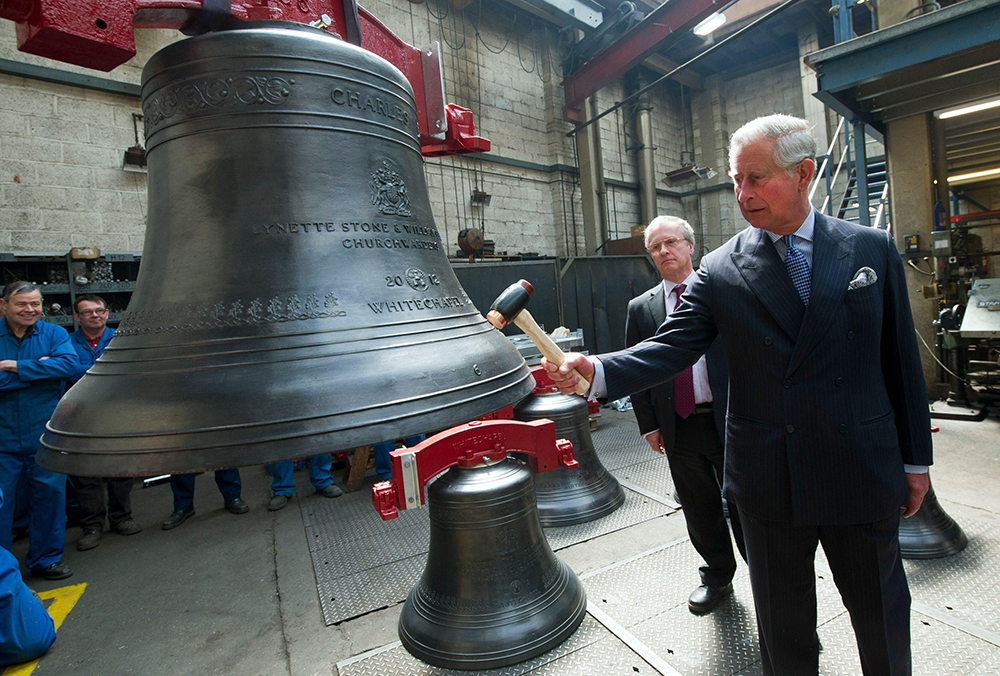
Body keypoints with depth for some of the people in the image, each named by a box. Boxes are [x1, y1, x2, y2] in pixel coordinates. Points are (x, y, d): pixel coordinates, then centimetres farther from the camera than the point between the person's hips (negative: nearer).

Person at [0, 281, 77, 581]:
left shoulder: (54, 333, 1)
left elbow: (68, 363, -16)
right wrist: (39, 368, -16)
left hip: (45, 436, 1)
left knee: (49, 494, 9)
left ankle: (45, 559, 26)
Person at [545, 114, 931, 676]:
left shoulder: (873, 249, 0)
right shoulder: (720, 271, -5)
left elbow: (900, 359, 3)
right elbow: (670, 349, -13)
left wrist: (916, 460, 6)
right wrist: (597, 371, -30)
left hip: (864, 476, 1)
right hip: (768, 481, -1)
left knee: (883, 615, 21)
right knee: (783, 621, 19)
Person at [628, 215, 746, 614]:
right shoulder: (641, 309, 4)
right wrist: (649, 425, 0)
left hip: (729, 419, -2)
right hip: (679, 428, 2)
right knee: (700, 510, 16)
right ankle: (717, 576, 38)